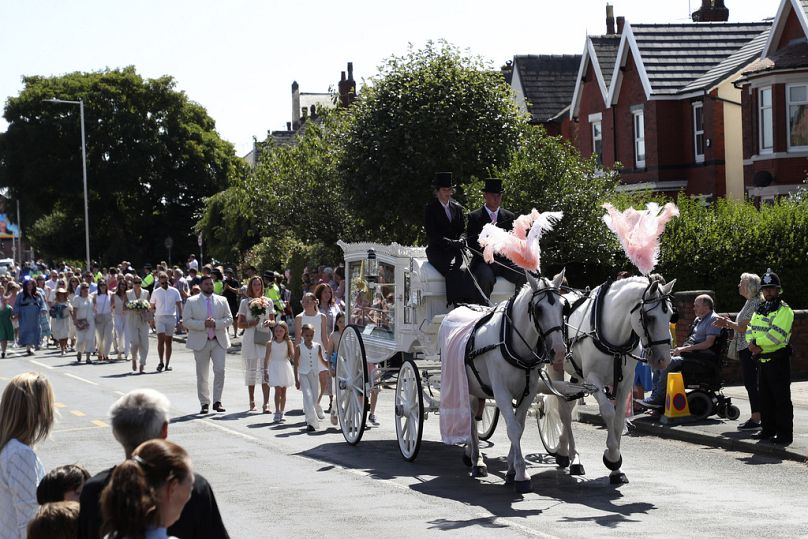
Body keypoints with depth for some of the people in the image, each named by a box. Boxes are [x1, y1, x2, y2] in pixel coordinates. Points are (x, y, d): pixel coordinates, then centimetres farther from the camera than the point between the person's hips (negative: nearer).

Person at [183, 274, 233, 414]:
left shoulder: (222, 301, 9)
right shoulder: (192, 301, 2)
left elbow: (229, 319, 4)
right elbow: (186, 321, -5)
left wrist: (216, 323, -14)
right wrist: (203, 324, -18)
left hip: (219, 341, 1)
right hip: (200, 342, -1)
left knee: (220, 371, -10)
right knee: (202, 375, 4)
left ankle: (217, 401, -1)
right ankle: (204, 403, 13)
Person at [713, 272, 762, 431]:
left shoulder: (755, 304, -15)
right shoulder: (750, 302, 17)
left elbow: (744, 328, -19)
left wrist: (726, 323, -7)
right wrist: (727, 323, 13)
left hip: (750, 349, -10)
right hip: (745, 348, 10)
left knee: (751, 383, -8)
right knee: (750, 383, 12)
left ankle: (756, 419, -6)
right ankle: (755, 417, 17)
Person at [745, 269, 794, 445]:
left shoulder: (784, 310, -9)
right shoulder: (760, 310, 17)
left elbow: (776, 334, -22)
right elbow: (750, 330, 9)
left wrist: (757, 343, -16)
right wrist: (753, 345, -11)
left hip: (778, 360, -8)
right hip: (763, 360, 8)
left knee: (781, 398, -5)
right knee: (765, 397, 14)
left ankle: (785, 433, -3)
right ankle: (768, 429, 24)